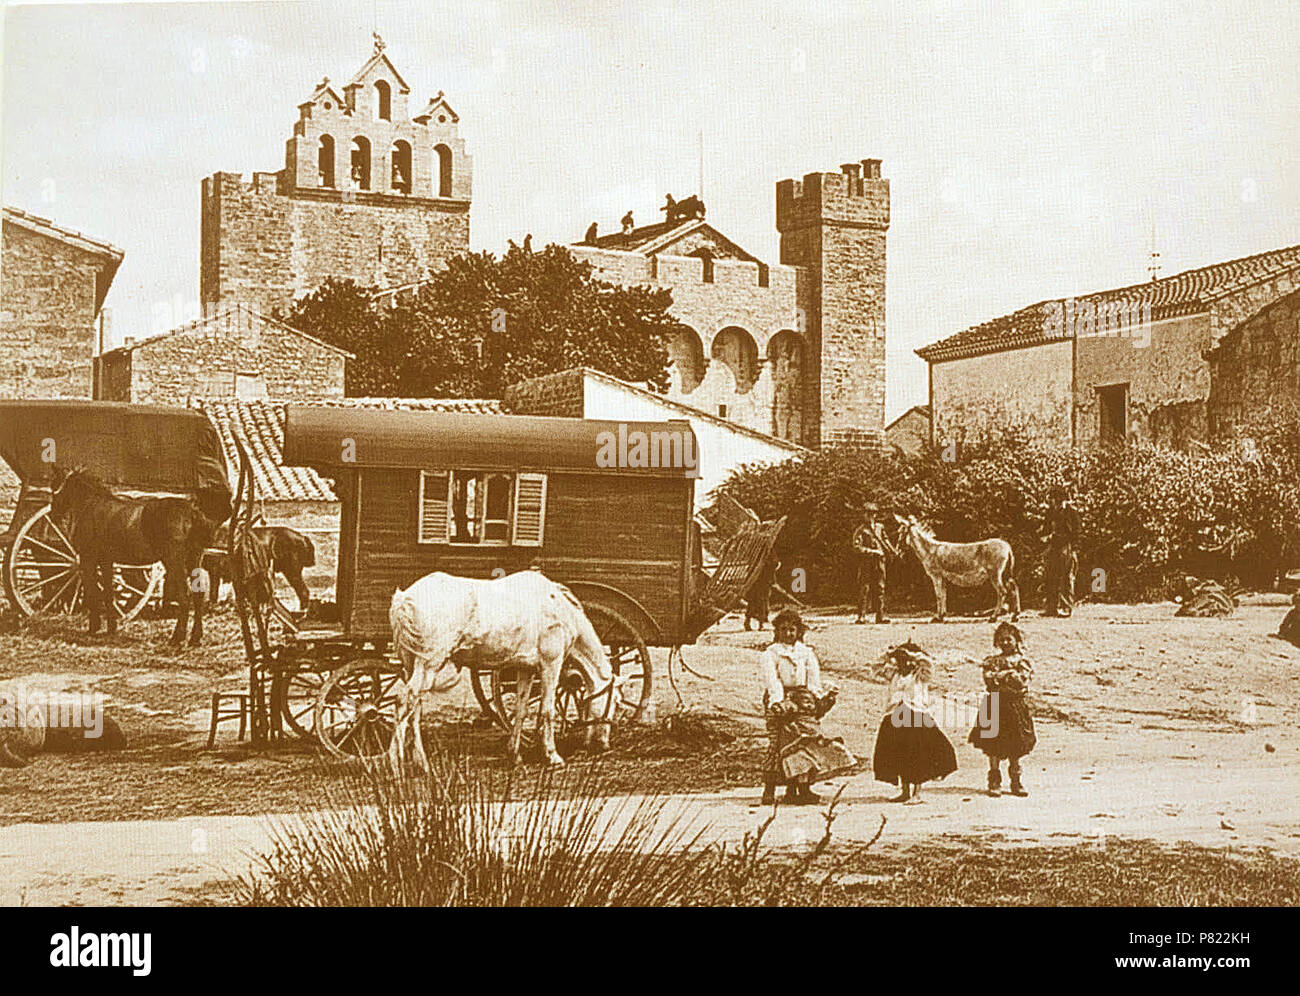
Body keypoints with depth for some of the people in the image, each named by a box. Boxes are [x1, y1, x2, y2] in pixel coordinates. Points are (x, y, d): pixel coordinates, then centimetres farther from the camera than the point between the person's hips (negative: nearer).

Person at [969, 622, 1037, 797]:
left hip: (1016, 707, 0)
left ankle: (1016, 782, 12)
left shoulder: (1023, 661, 7)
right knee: (994, 748, -3)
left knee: (1015, 749, 4)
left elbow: (1022, 682, -7)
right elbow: (989, 679, -7)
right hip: (995, 707, 0)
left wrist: (999, 676, -10)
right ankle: (994, 782, 3)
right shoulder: (991, 661, 9)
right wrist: (1009, 673, -12)